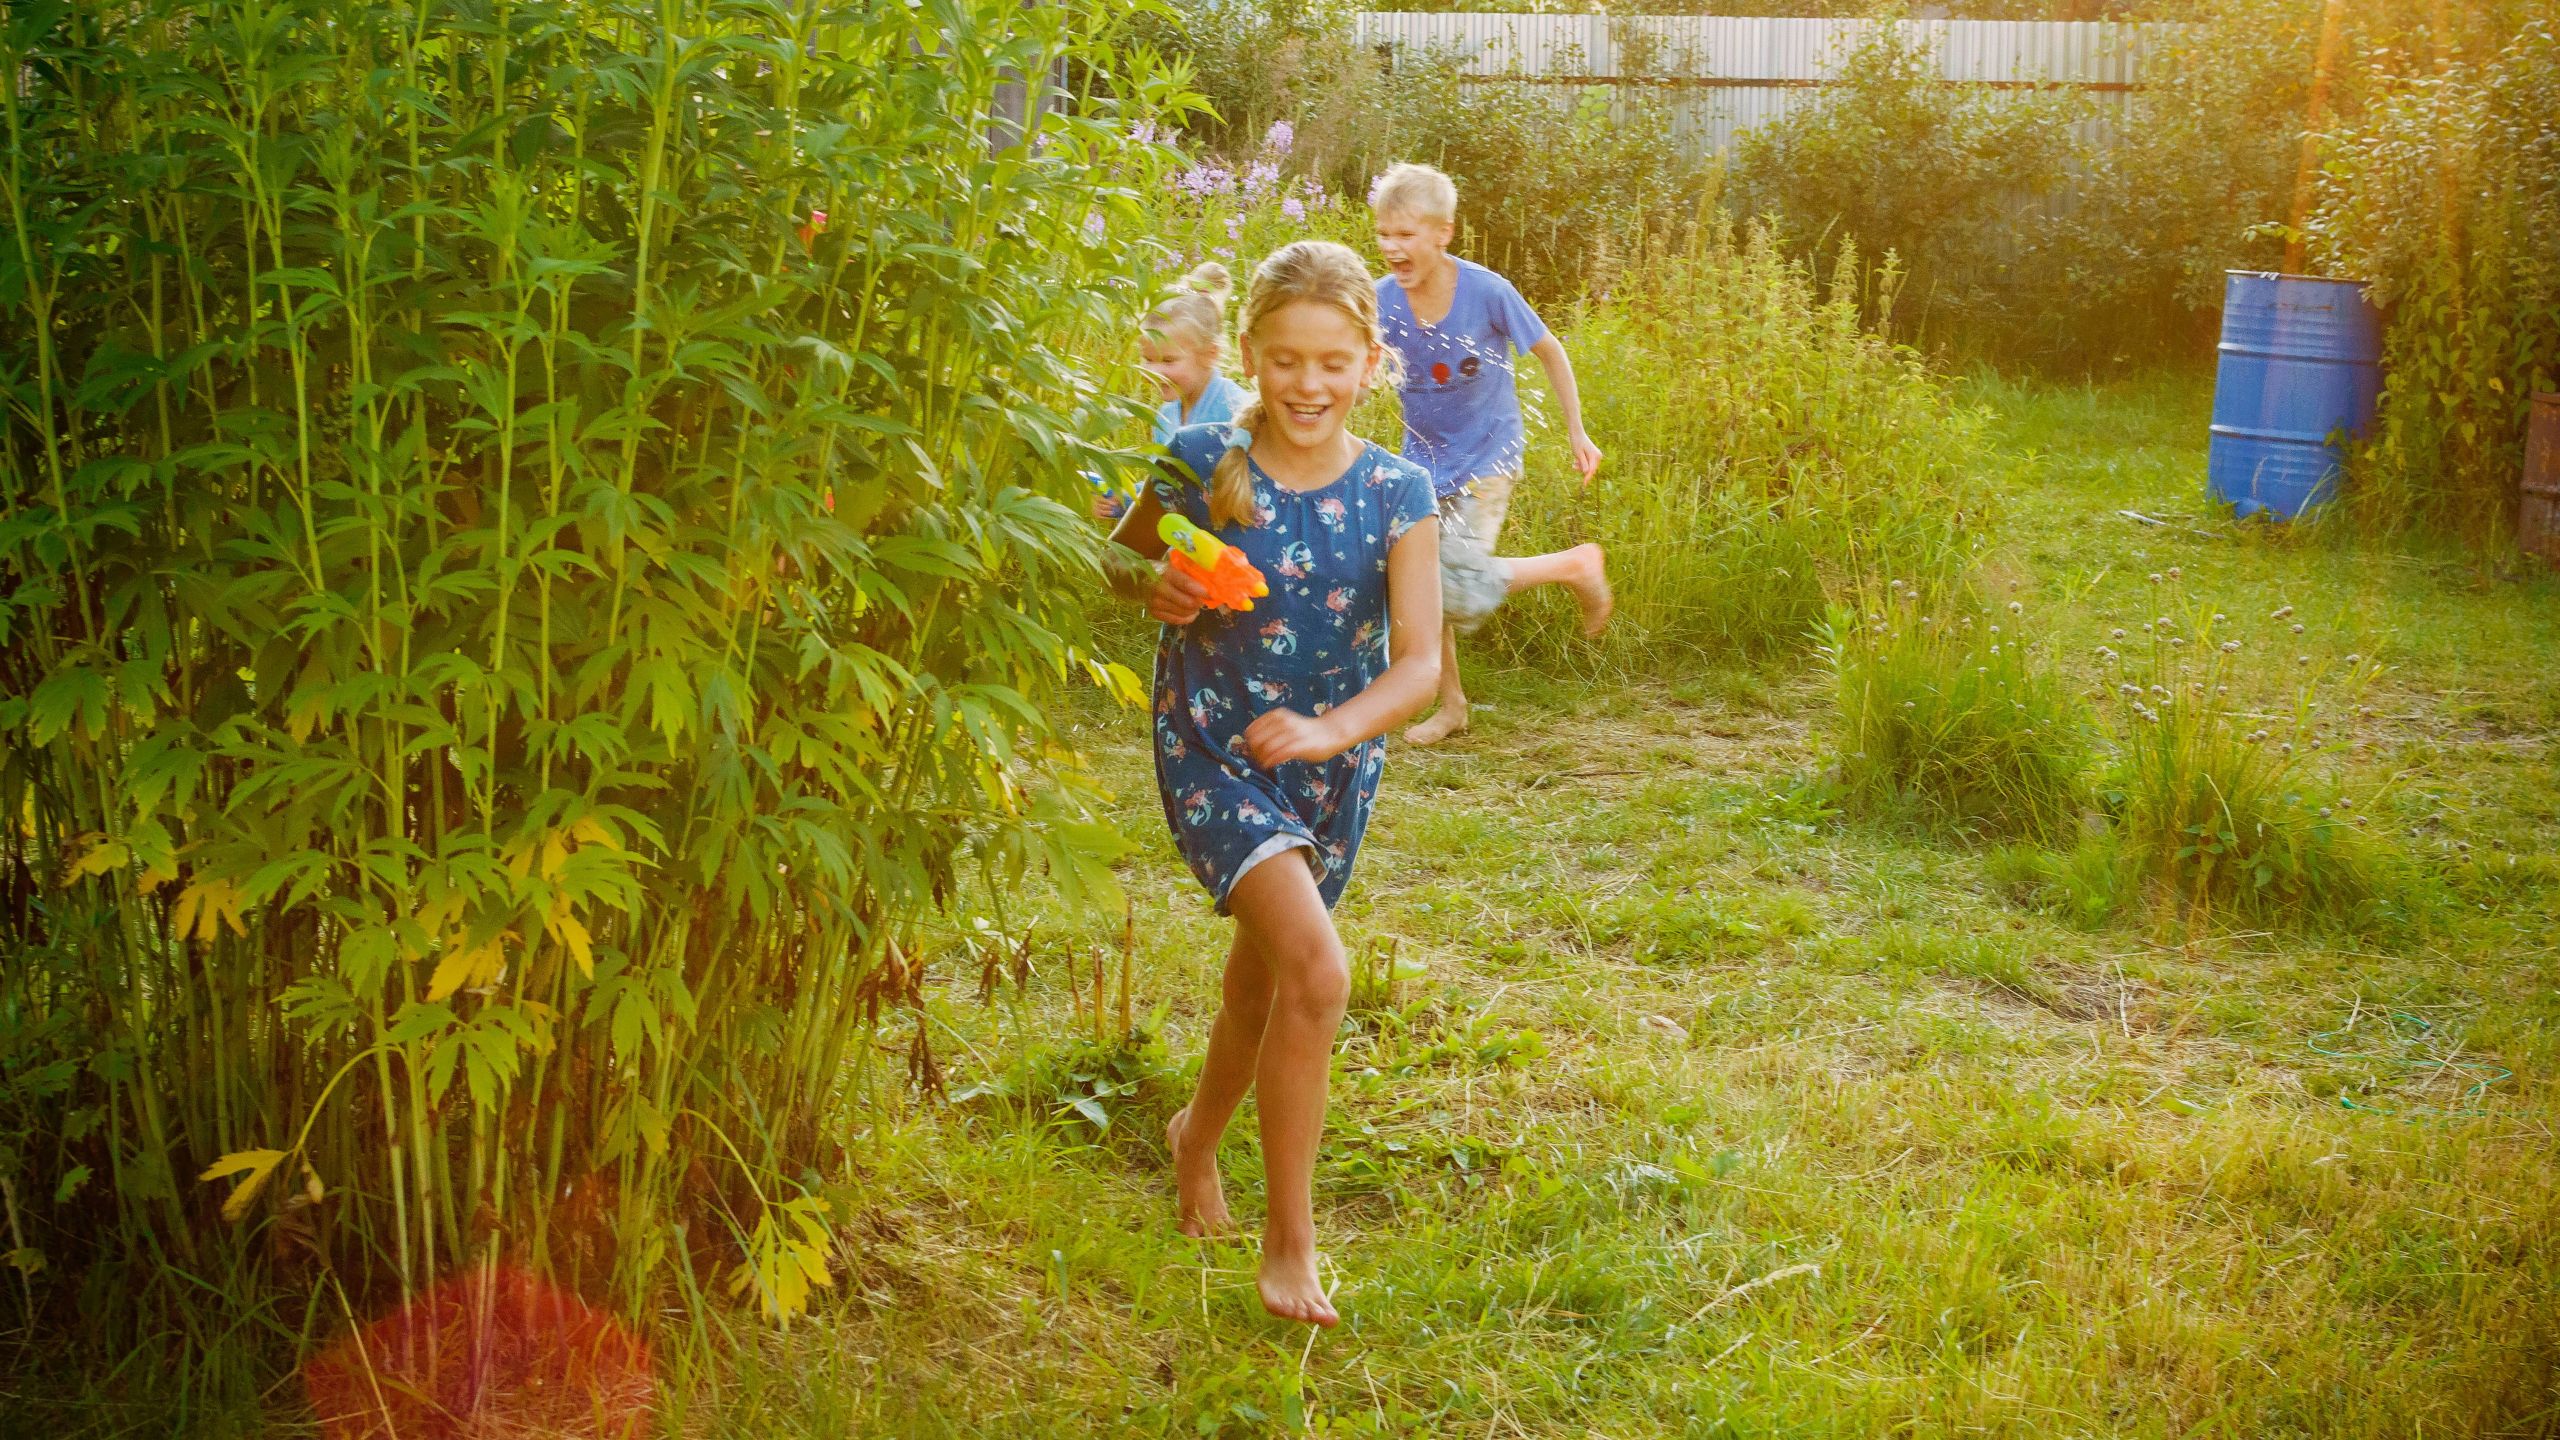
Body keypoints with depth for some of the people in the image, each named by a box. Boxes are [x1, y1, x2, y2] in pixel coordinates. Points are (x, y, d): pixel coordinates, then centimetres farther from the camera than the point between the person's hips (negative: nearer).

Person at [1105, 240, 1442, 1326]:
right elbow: (1116, 556, 5)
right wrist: (1155, 586, -19)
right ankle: (1290, 1243, -7)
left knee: (1262, 980, 21)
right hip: (1212, 750, -3)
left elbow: (1420, 663, -15)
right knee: (1317, 969, -21)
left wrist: (1328, 731, -32)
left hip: (1333, 763, 3)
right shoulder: (1204, 464, -12)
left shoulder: (1397, 494, -10)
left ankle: (1198, 1134, 52)